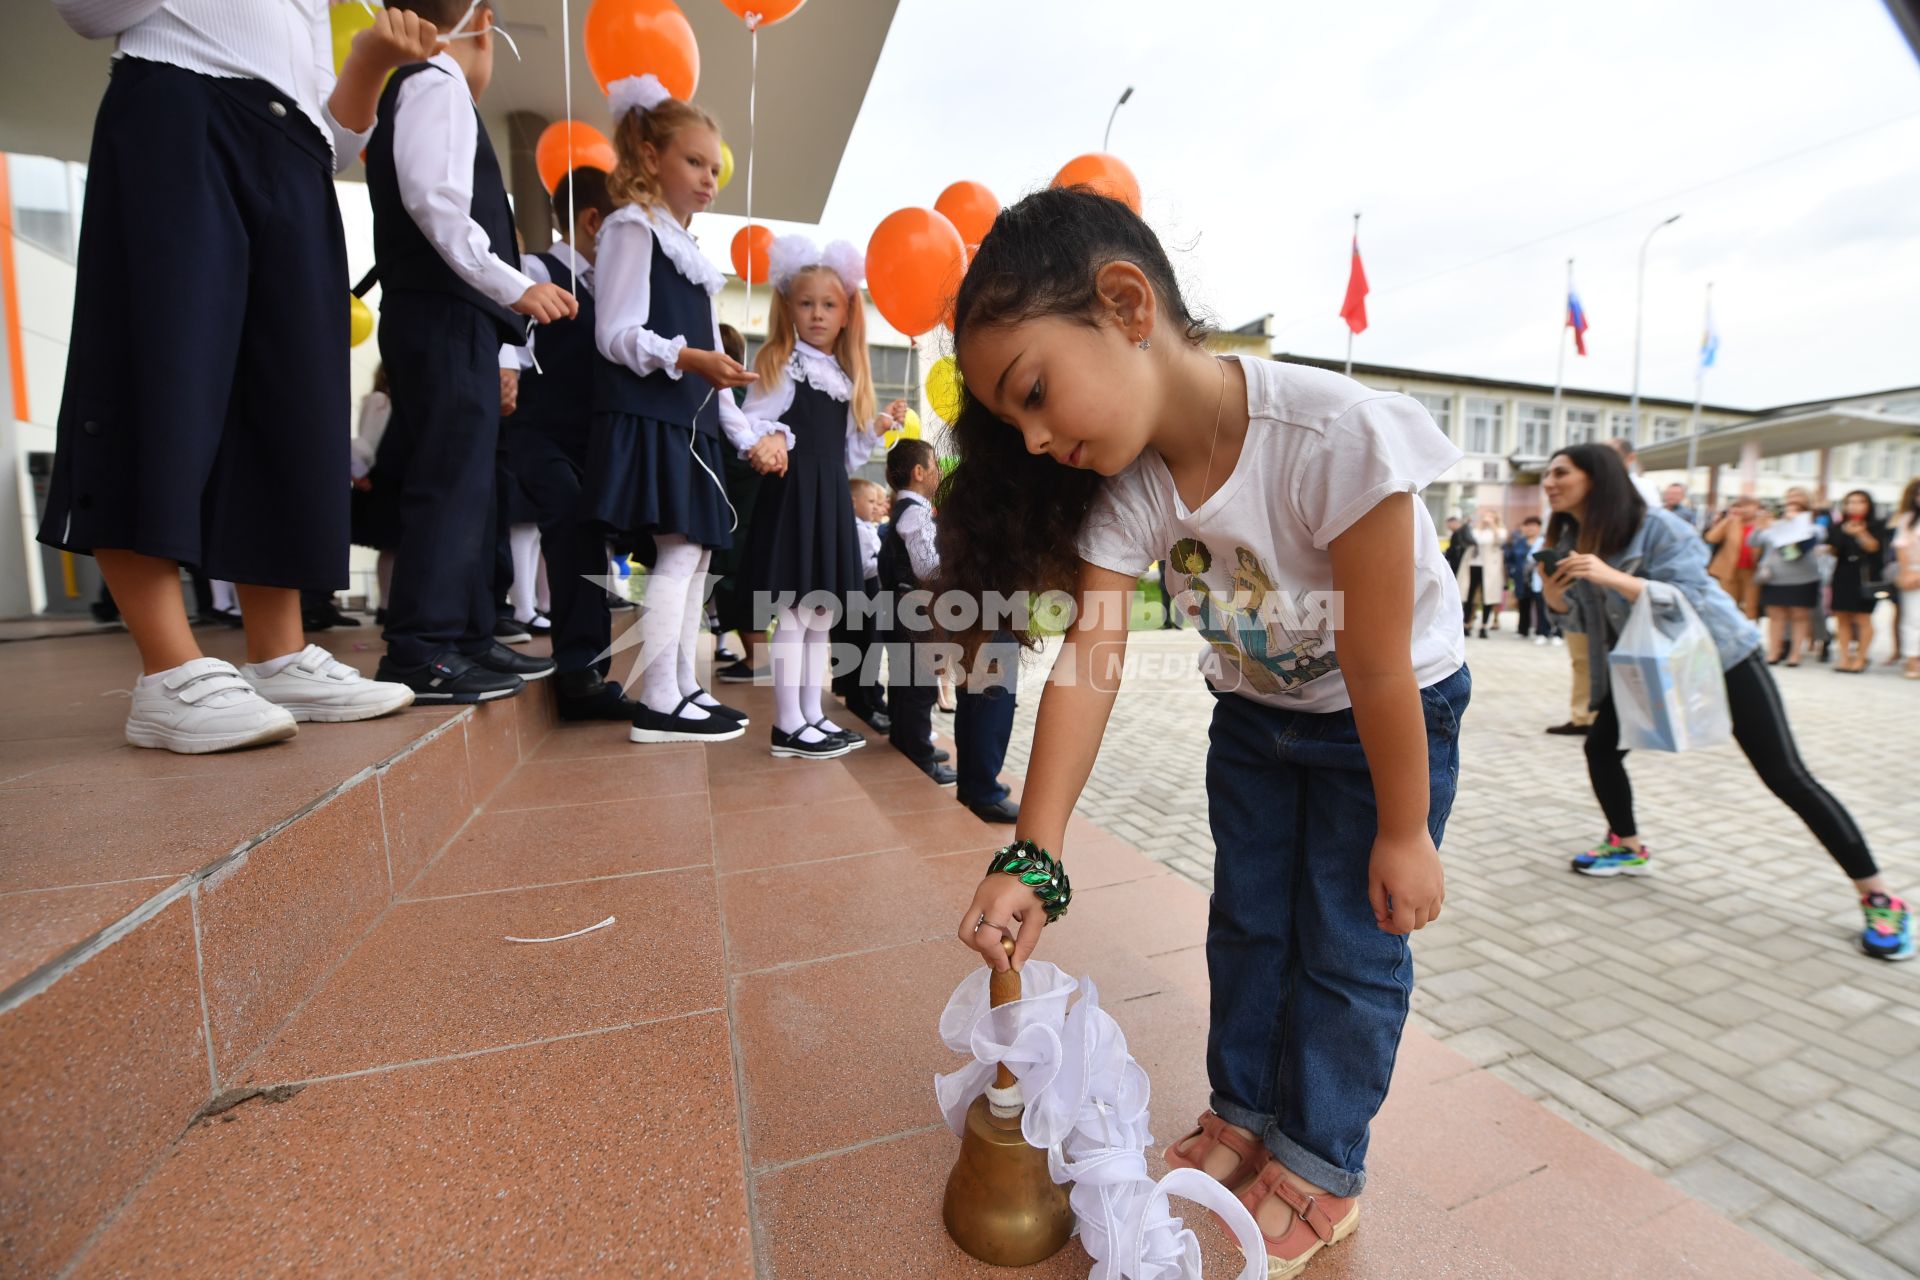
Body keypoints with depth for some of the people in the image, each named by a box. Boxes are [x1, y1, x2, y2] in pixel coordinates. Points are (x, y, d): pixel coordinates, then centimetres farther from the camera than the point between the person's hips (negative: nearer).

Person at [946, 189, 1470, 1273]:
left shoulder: (1333, 438, -36)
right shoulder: (1126, 483, -20)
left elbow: (1378, 672, -29)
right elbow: (1091, 658, -26)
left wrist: (1404, 832, -16)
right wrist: (1033, 855, -29)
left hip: (1396, 714, -4)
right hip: (1256, 710, 5)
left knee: (1349, 942, 6)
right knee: (1247, 921, 14)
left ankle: (1322, 1166, 30)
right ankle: (1243, 1113, 37)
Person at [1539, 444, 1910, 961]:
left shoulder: (1657, 527, -24)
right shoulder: (1570, 540, -4)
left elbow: (1689, 599, -32)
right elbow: (1581, 620, 1)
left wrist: (1614, 578, -43)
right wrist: (1555, 594, -20)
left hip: (1721, 657, -6)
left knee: (1786, 775, -5)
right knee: (1601, 746, 3)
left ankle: (1880, 897, 9)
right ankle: (1628, 848, 23)